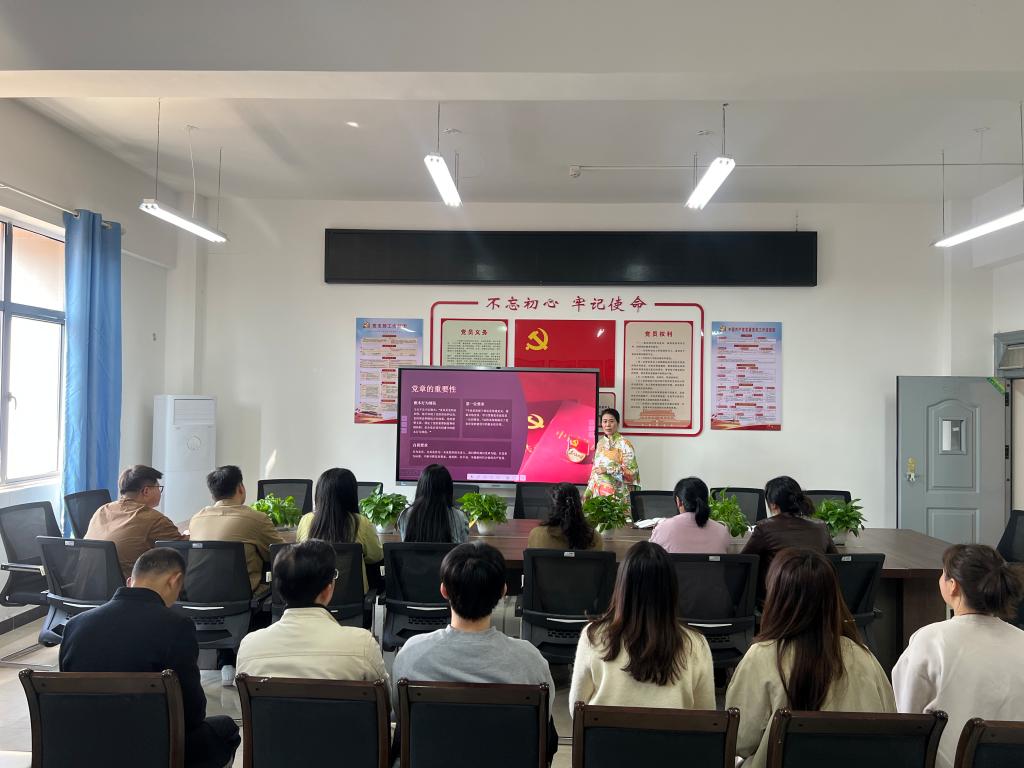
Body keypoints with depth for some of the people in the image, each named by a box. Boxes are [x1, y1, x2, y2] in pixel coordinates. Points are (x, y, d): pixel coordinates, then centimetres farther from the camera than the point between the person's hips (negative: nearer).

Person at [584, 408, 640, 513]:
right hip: (599, 493, 5)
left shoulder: (624, 444, -6)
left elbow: (631, 471, -11)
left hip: (617, 495, -5)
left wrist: (608, 470, -17)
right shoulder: (601, 443, 11)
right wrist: (588, 491, 12)